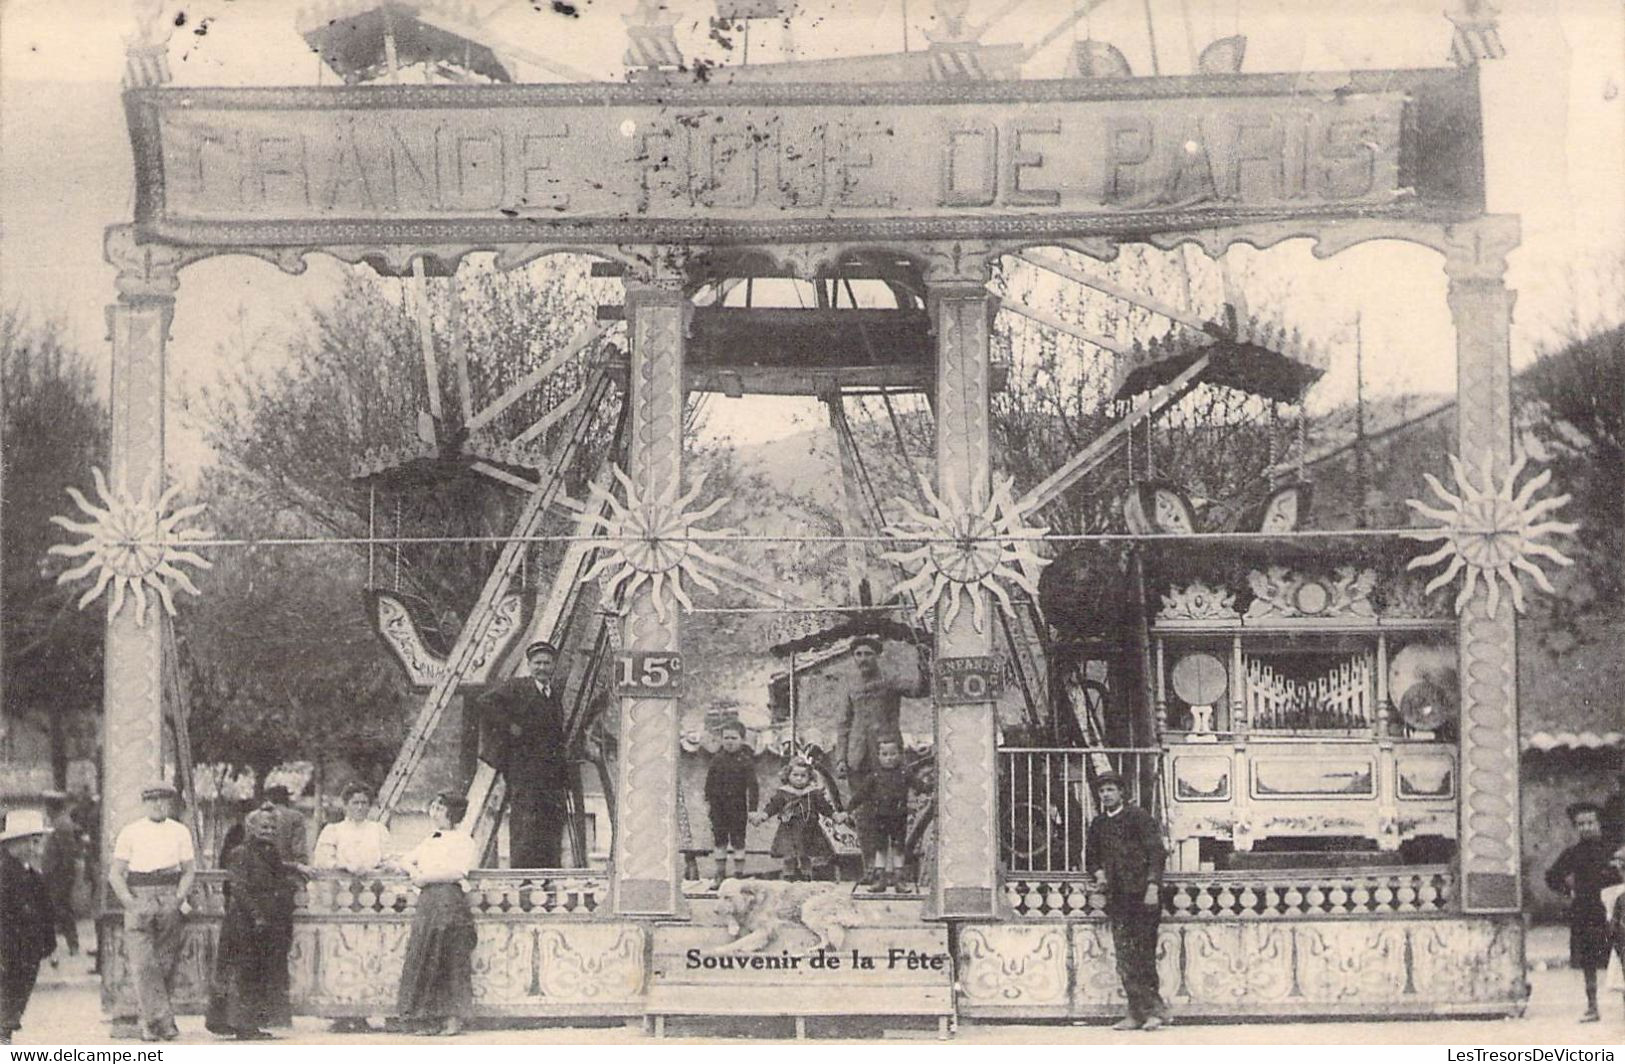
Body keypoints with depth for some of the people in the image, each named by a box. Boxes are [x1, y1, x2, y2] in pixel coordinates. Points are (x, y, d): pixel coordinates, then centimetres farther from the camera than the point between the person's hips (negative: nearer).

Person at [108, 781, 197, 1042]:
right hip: (138, 897, -2)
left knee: (167, 964, 0)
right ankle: (163, 1021, -17)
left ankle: (149, 1023, 11)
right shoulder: (130, 832, 6)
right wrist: (130, 903, -8)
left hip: (170, 898, 2)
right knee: (144, 965, -13)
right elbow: (116, 874, 5)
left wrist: (178, 899, -3)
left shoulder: (180, 832, 10)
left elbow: (189, 870, 12)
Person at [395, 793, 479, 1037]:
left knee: (451, 961, -8)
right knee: (424, 960, 0)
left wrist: (426, 877, -11)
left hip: (449, 898, -7)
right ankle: (430, 1019, 1)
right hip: (426, 900, 7)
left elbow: (457, 870, -12)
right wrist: (413, 870, 3)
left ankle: (453, 1018, -8)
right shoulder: (429, 842, 24)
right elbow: (405, 860, 26)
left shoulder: (462, 841, 1)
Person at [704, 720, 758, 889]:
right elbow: (710, 780, 13)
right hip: (719, 805, 4)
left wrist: (752, 808, -14)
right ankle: (720, 874, 19)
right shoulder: (717, 758, 3)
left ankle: (739, 874, 12)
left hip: (738, 806, -4)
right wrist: (708, 799, 9)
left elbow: (752, 785, -10)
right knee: (719, 839, 9)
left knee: (738, 840, 2)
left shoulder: (746, 760, -8)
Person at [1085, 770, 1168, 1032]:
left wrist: (1152, 886, -15)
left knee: (1143, 954, -7)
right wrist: (1098, 872, 5)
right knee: (1125, 956, -2)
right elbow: (1091, 857, 27)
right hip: (1118, 897, 5)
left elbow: (1157, 852, -6)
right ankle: (1139, 1011, 0)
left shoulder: (1138, 817, -1)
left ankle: (1154, 1010, -2)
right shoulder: (1098, 824, 15)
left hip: (1142, 894, -5)